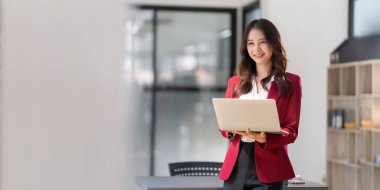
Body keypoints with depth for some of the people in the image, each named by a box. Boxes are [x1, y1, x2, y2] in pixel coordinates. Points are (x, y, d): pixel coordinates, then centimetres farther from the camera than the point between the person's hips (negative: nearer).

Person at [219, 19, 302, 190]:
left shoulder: (290, 82, 3)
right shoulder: (235, 82, 14)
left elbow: (291, 130, 0)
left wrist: (265, 138, -20)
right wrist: (233, 129, -10)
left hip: (267, 167, -4)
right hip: (235, 165, 4)